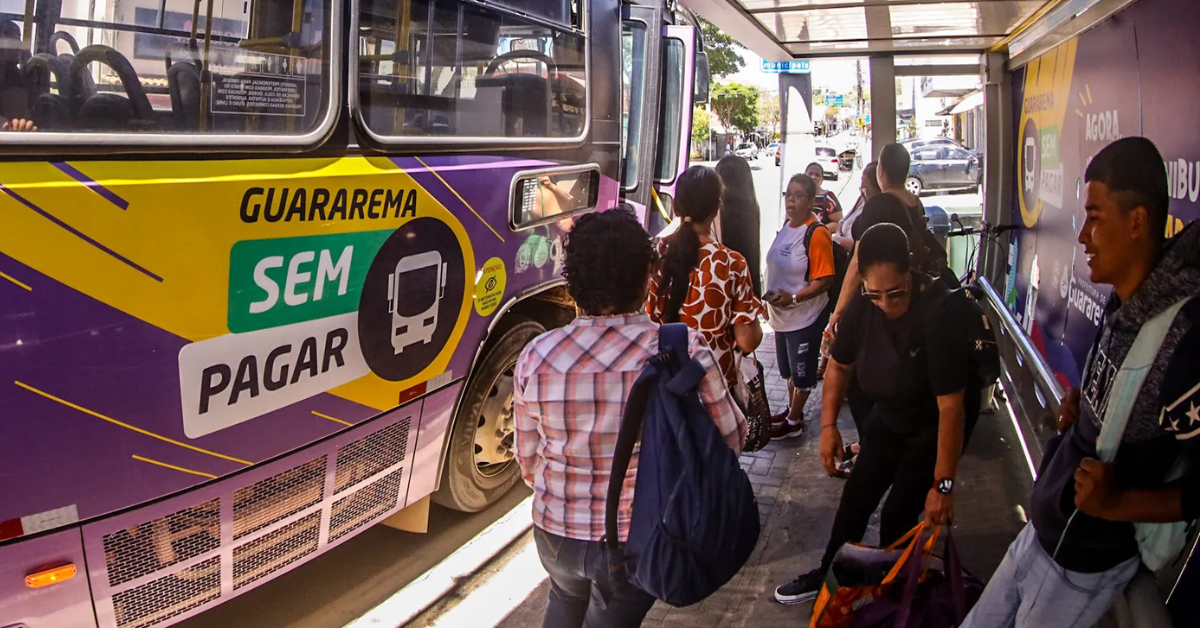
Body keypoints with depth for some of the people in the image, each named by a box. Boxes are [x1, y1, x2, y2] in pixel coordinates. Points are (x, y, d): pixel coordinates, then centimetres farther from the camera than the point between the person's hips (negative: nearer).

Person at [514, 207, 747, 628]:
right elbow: (731, 439, -7)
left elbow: (528, 460, -3)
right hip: (641, 542, -2)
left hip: (557, 533, 2)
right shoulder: (685, 355, -22)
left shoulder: (535, 357, -16)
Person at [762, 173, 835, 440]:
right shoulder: (787, 226, 5)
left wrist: (793, 298, -27)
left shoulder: (817, 233, -19)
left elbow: (825, 279, -22)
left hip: (805, 316, -8)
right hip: (781, 315, 8)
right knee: (789, 368, 22)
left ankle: (794, 421, 22)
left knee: (801, 372, 8)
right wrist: (772, 297, 11)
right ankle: (792, 410, 39)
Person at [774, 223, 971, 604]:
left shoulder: (938, 316, -33)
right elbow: (839, 365, 2)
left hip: (931, 430, -5)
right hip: (887, 420, 6)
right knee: (855, 500, 12)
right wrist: (828, 425, -6)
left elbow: (950, 405, -33)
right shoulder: (862, 307, -16)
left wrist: (943, 484, -32)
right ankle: (826, 577, 32)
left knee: (898, 515, -3)